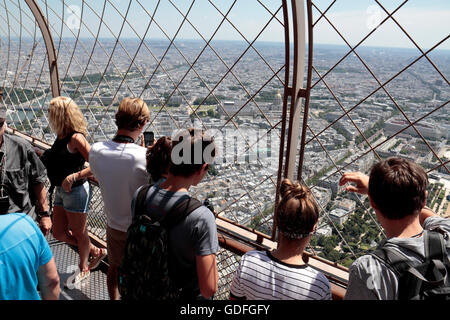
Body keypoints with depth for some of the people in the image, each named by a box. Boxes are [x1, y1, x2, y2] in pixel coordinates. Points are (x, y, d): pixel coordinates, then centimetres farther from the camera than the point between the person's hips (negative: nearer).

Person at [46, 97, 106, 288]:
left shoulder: (76, 138, -21)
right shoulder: (61, 136, 4)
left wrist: (74, 177, -28)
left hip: (76, 191, -9)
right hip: (61, 191, 9)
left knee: (79, 233, 11)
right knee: (59, 233, 17)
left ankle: (84, 269, 35)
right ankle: (96, 252, 35)